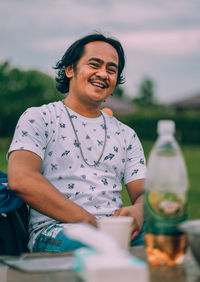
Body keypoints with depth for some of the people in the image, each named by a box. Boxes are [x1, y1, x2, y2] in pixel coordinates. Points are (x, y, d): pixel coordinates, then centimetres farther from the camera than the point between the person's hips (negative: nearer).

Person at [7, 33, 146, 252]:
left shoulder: (126, 135, 22)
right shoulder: (38, 118, 6)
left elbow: (144, 193, 15)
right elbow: (21, 179, -11)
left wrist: (138, 211, -13)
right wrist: (86, 220, -19)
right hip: (53, 230, -5)